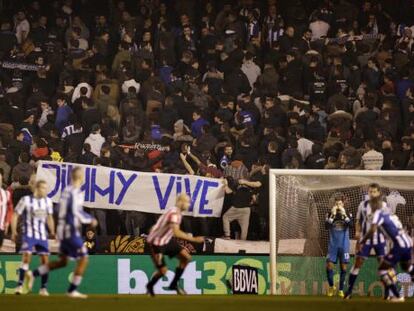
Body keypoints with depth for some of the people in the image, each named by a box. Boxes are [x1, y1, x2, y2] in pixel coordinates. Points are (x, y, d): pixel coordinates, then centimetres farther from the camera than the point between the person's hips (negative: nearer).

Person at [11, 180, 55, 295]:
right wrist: (14, 231, -10)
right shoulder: (26, 200, -8)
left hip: (42, 235, 5)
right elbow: (15, 215, -3)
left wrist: (52, 231, 9)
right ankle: (20, 286, -14)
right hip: (29, 234, -5)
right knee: (26, 257, -18)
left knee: (45, 260, 0)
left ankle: (43, 288, 8)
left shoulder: (47, 201, 6)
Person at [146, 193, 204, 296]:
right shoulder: (174, 213, -27)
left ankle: (174, 284, 10)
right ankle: (150, 286, 24)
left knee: (186, 257, -1)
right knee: (163, 270, -6)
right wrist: (194, 239, -39)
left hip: (167, 240, 9)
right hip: (157, 242, -9)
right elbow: (176, 233, -39)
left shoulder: (178, 213, 4)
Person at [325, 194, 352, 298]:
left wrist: (343, 214, -20)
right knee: (329, 266, -8)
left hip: (344, 245, 0)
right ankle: (331, 286, 14)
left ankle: (341, 289, 9)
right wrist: (332, 215, -19)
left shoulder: (347, 214, 3)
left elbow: (350, 224, -15)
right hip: (333, 245, 0)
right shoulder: (330, 214, 3)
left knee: (343, 267, -1)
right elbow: (327, 226, -12)